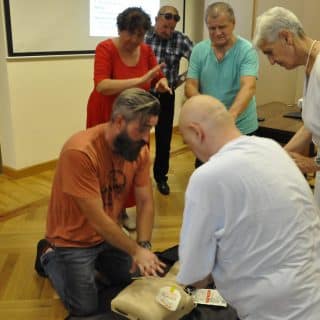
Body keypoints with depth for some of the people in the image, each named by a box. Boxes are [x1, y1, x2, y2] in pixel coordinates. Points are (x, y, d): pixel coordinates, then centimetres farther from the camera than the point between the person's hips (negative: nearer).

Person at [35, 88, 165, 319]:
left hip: (110, 233, 6)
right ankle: (50, 257, 21)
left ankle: (96, 260, 29)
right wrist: (137, 250, -26)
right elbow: (97, 219, -30)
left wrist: (143, 246, -22)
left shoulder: (139, 149, -14)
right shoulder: (80, 151, -34)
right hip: (74, 239, -6)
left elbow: (146, 202, -9)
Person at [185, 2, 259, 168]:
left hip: (241, 128, -3)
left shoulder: (247, 50, -13)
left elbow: (248, 87, -26)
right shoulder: (199, 50, 0)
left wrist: (231, 114, -45)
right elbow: (190, 86, -3)